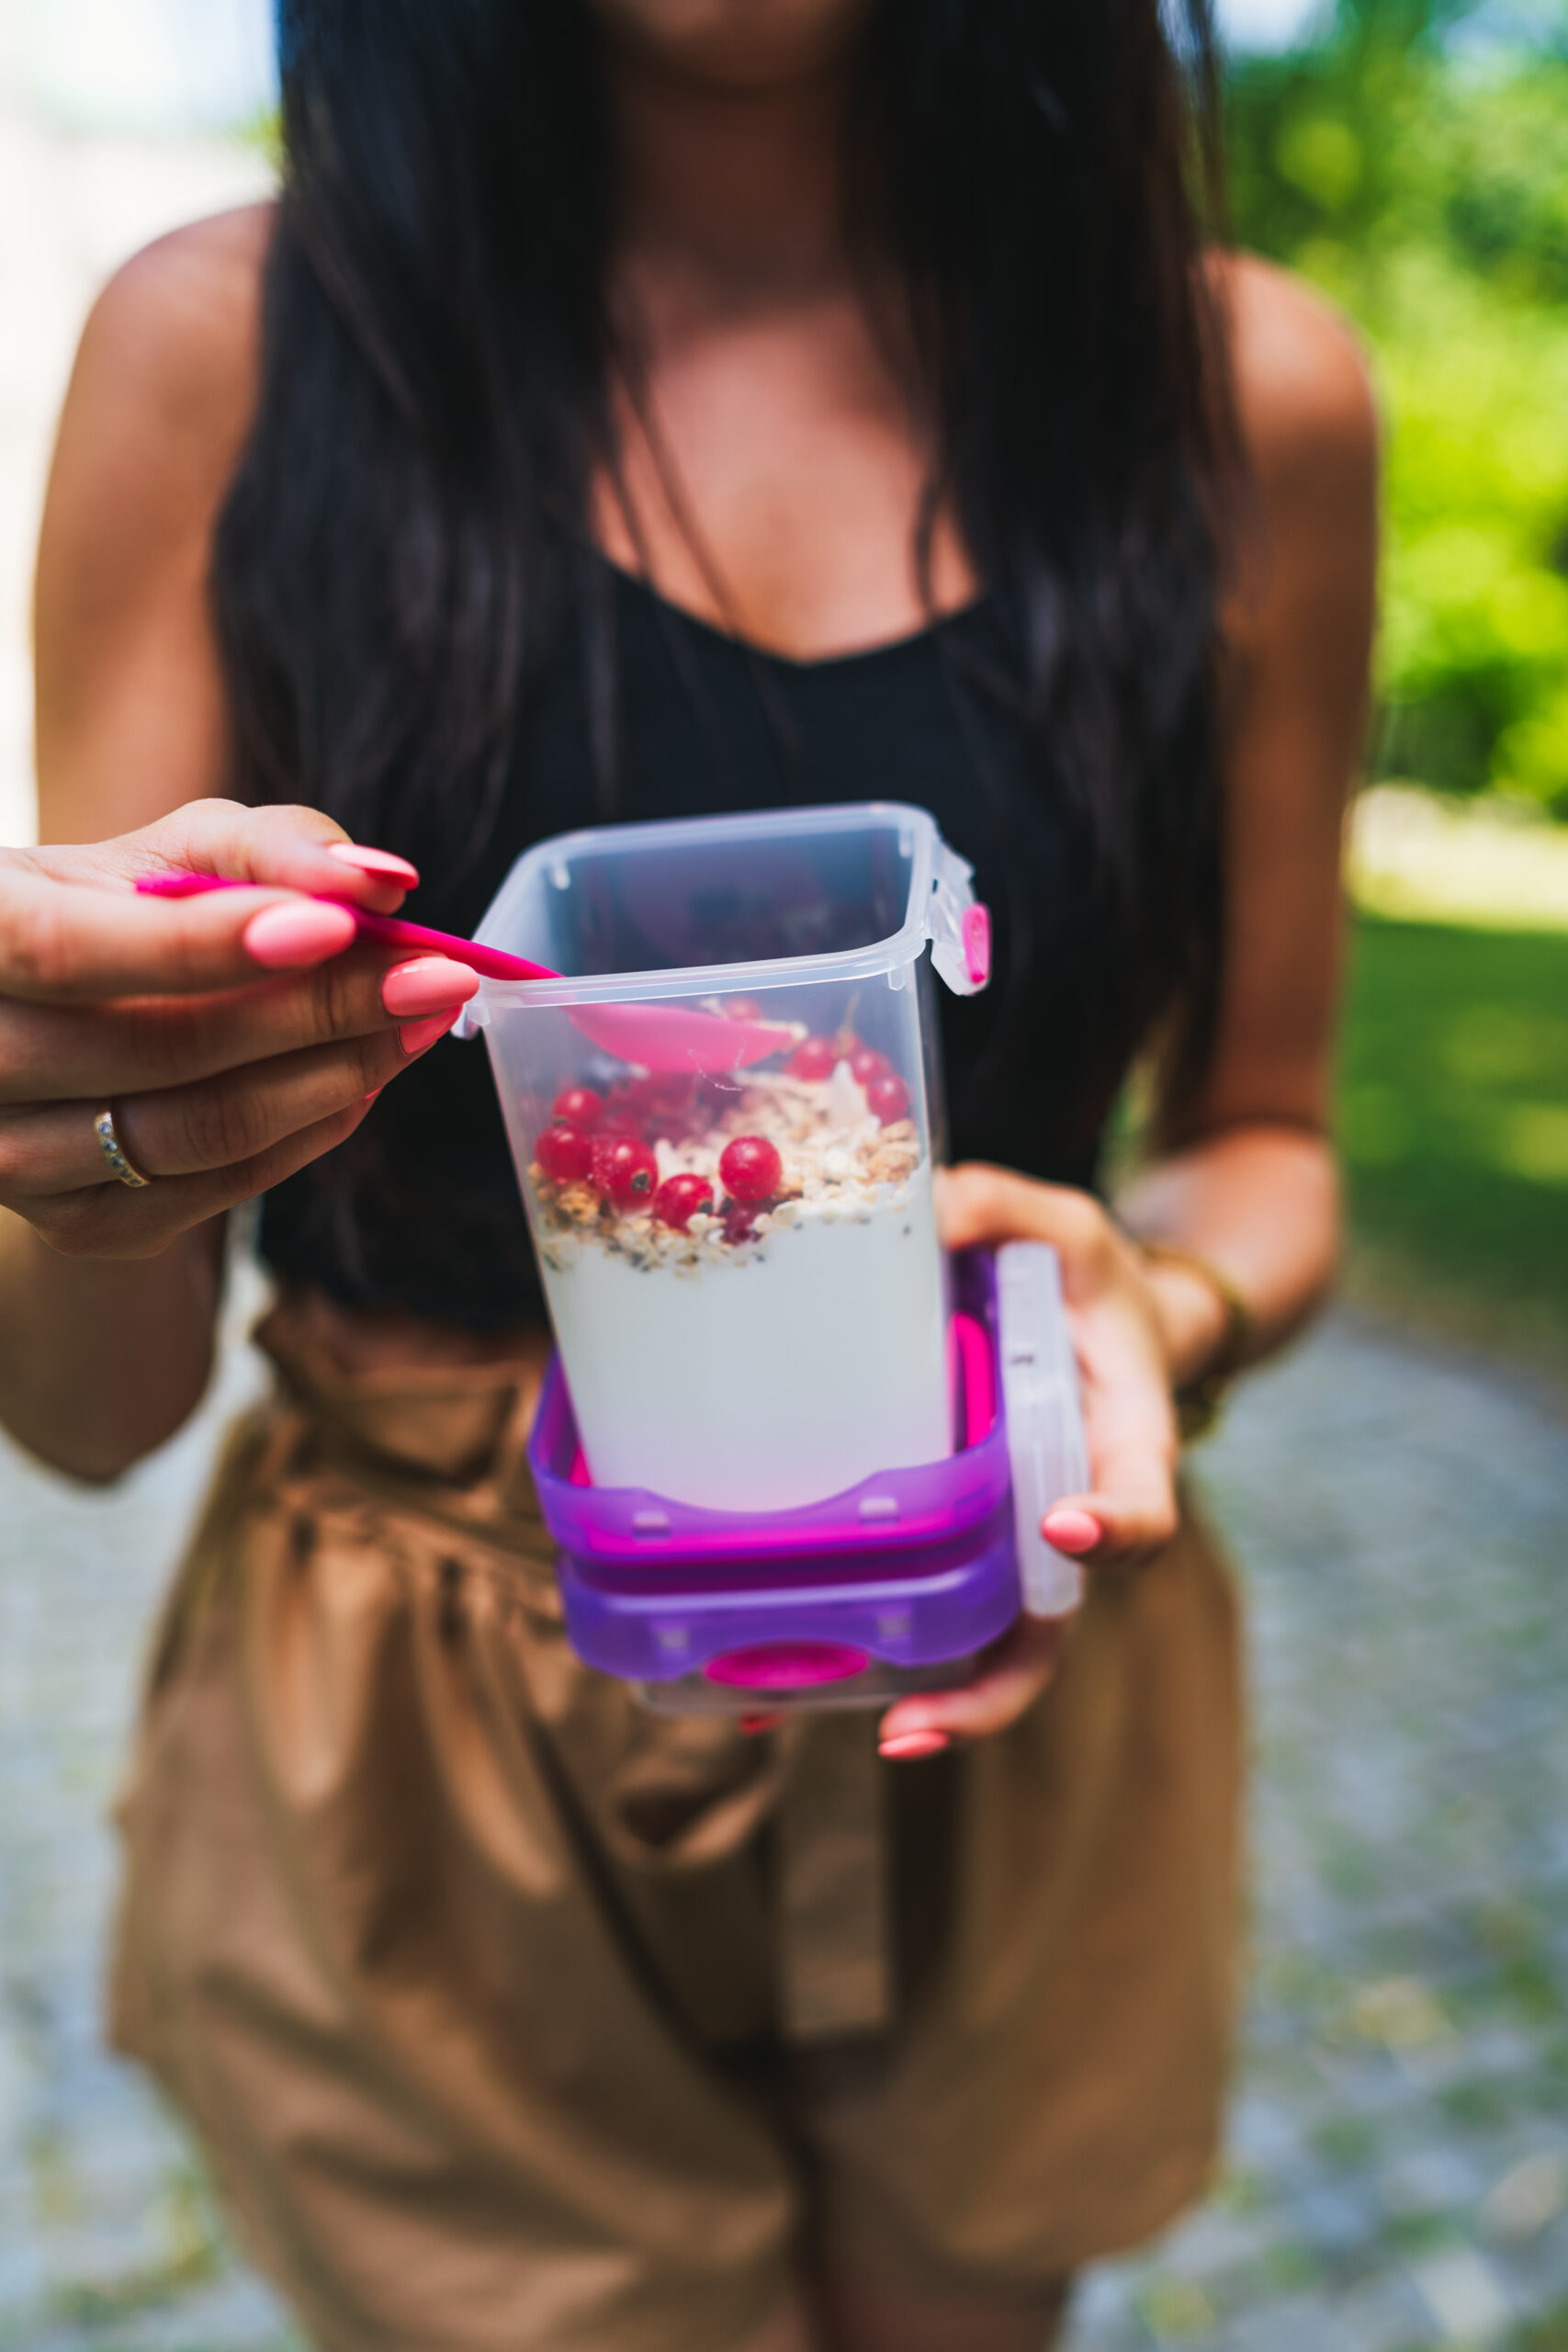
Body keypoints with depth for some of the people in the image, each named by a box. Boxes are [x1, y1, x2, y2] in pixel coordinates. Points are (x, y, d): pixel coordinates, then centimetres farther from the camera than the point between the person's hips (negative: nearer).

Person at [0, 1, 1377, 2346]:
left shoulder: (1250, 394, -4)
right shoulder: (226, 347, -9)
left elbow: (1261, 1136, 6)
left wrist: (1164, 1299, -17)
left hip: (1007, 1728, 3)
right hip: (418, 1775, -1)